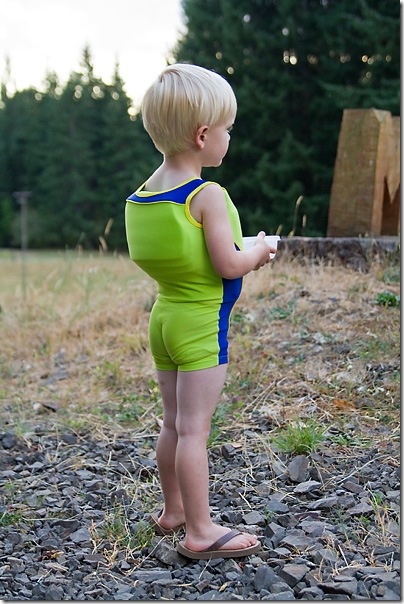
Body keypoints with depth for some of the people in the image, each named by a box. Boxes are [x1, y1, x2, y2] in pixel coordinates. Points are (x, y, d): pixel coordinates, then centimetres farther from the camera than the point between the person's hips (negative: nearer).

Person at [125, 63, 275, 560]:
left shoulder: (139, 196, 5)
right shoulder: (207, 196, -18)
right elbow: (228, 266, -21)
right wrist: (258, 250, 0)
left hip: (163, 315, 8)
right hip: (202, 323, -8)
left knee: (173, 423, 18)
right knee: (194, 429, -2)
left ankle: (173, 510, 32)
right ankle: (200, 533, 7)